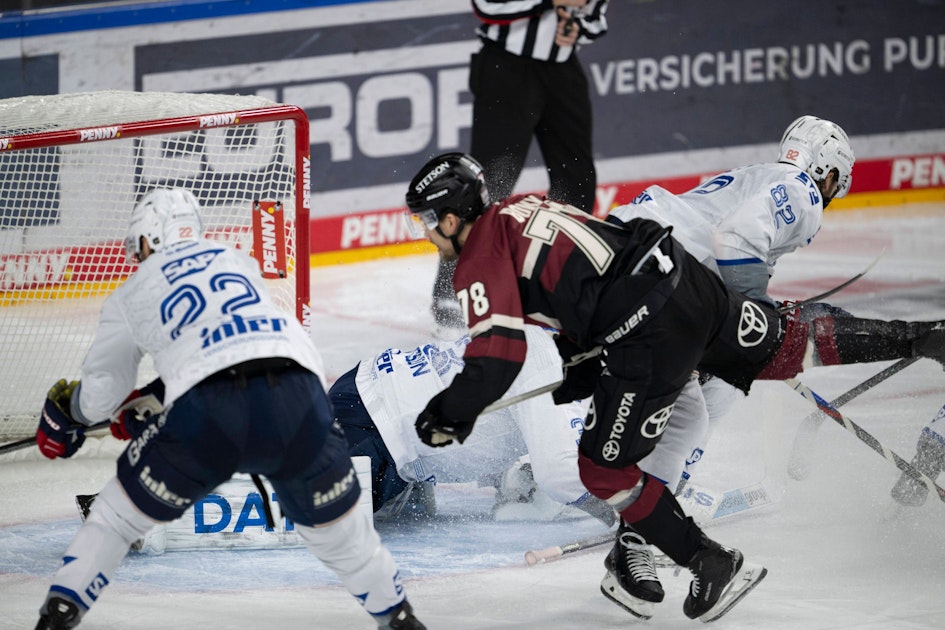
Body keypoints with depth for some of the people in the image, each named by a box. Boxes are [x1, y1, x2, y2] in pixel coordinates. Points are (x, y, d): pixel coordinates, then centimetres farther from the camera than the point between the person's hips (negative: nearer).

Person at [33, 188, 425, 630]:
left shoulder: (130, 296, 24)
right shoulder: (238, 262, 32)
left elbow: (100, 396, 29)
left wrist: (67, 404, 53)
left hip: (207, 412, -2)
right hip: (298, 395, 2)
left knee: (123, 509, 19)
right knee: (334, 520, 25)